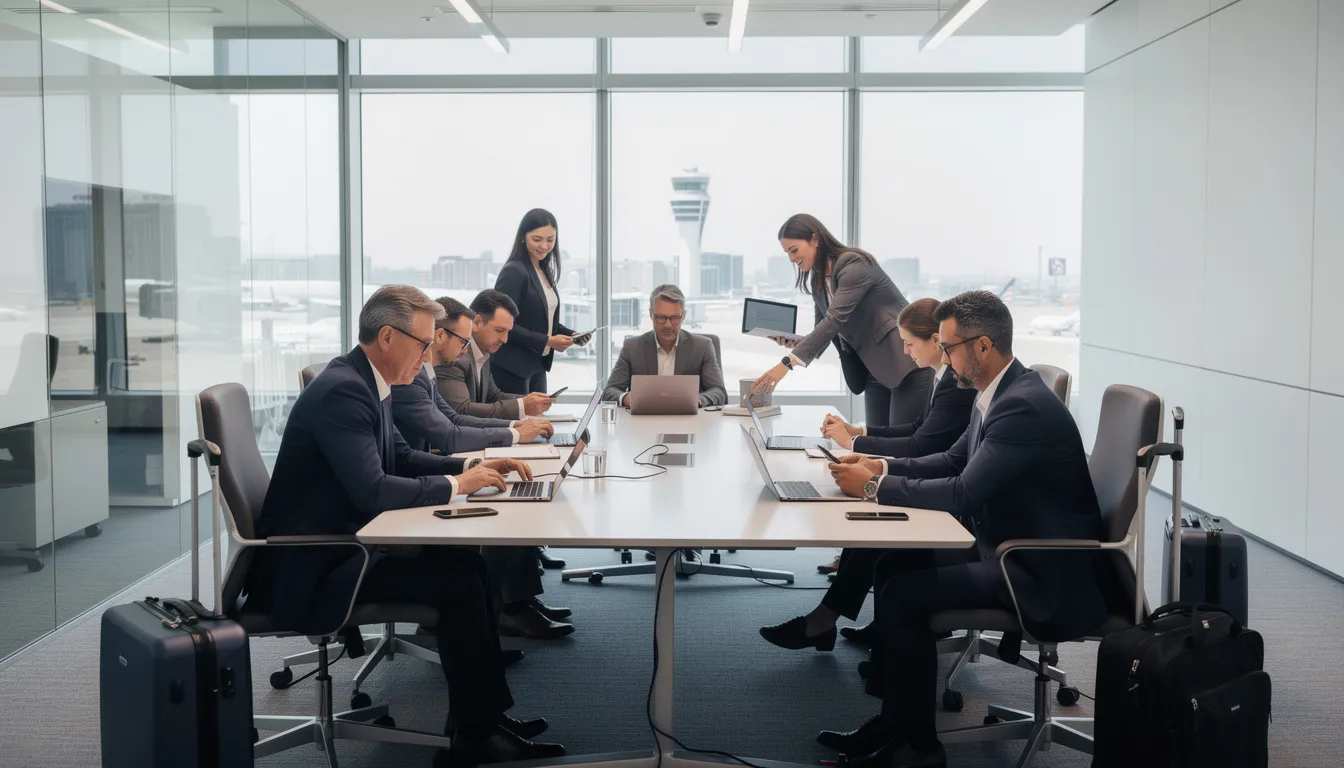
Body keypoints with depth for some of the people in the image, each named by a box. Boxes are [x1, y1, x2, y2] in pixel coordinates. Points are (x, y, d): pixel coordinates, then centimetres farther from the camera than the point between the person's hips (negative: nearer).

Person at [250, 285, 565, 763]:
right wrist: (456, 485, -16)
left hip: (343, 543, 10)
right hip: (309, 566, -10)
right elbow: (372, 490, -30)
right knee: (458, 584, -15)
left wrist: (471, 465, 5)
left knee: (469, 561, 4)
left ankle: (481, 714, 10)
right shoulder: (342, 391, -22)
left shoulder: (366, 383, 8)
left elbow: (400, 457, 20)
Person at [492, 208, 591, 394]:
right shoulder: (513, 272, -14)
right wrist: (547, 342, -20)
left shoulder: (545, 272, 11)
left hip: (537, 365, 8)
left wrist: (572, 335, 0)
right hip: (511, 368, -8)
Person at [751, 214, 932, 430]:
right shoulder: (818, 282, 10)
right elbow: (824, 331, 11)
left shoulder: (854, 264, -17)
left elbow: (835, 319, -27)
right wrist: (794, 342, -12)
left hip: (908, 363, -8)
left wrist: (787, 363, -33)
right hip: (874, 371, 8)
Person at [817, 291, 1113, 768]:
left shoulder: (1024, 406, -24)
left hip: (1047, 574, -10)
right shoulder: (998, 393, 7)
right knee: (894, 564, 3)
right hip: (1006, 546, 10)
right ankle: (894, 717, 9)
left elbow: (963, 493, -27)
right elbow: (955, 461, 18)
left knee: (904, 594, -17)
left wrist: (874, 487, -18)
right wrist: (882, 467, 3)